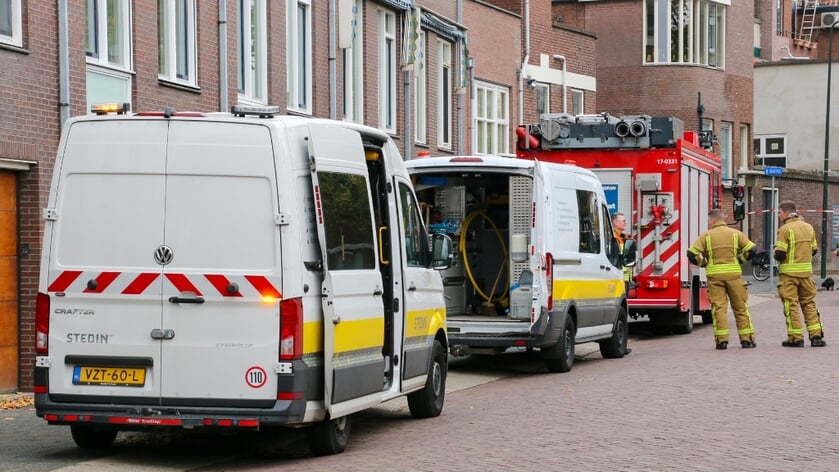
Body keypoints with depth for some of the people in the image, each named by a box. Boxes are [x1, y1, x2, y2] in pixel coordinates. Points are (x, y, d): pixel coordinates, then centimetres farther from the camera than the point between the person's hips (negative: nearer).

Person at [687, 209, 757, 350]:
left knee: (719, 307, 0)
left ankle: (721, 340, -6)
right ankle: (747, 338, 8)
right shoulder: (736, 234, 7)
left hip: (715, 275, -1)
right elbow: (751, 250, 2)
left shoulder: (706, 236, 2)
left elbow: (692, 254, -5)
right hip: (734, 274, 1)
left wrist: (703, 263, 12)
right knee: (741, 307, 8)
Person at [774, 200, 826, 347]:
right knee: (809, 303, 13)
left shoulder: (785, 229, -12)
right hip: (806, 271, 5)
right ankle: (816, 336, 7)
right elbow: (814, 250, 13)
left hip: (789, 273, -5)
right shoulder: (809, 227, 7)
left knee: (791, 305, 1)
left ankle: (796, 338, 1)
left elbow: (779, 254, -17)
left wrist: (775, 255, 5)